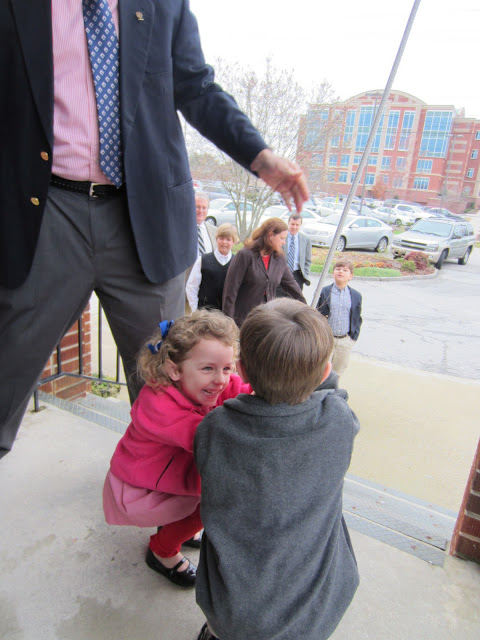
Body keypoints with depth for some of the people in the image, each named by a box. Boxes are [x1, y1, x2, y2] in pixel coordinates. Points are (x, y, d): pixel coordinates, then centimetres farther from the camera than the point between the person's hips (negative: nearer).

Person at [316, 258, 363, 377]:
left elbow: (357, 319, 10)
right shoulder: (325, 292, -3)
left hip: (345, 341, 2)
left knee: (338, 371, 15)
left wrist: (353, 338, 3)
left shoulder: (356, 296, 3)